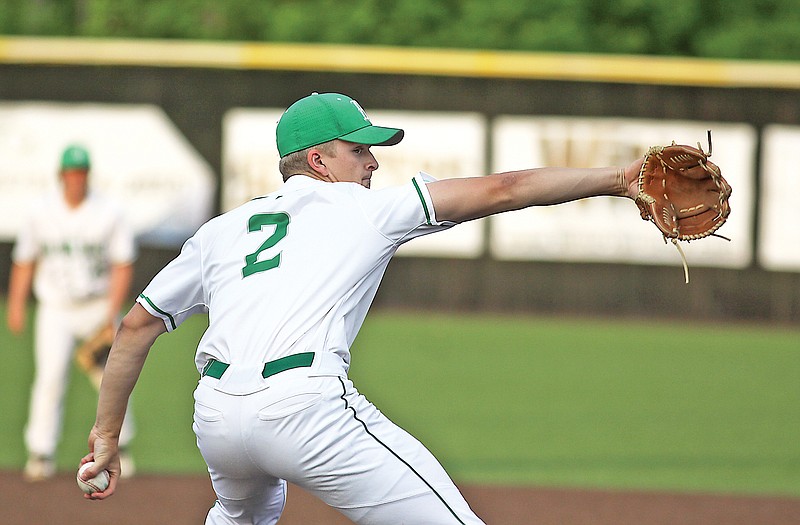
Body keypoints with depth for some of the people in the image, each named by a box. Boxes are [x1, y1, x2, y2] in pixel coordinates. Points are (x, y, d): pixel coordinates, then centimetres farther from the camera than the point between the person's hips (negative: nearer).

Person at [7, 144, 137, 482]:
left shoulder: (108, 216, -6)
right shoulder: (40, 214, -1)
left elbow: (123, 265, -6)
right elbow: (24, 262, 7)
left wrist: (112, 312, -14)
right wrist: (16, 305, 2)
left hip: (98, 309, 0)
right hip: (56, 311, 0)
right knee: (50, 377, -14)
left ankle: (118, 445, 23)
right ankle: (41, 454, -11)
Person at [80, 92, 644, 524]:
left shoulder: (222, 230, 24)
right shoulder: (365, 207, 12)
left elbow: (137, 325, 23)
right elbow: (500, 191, 6)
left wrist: (107, 433, 28)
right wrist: (614, 180, 9)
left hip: (215, 418, 6)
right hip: (306, 408, -6)